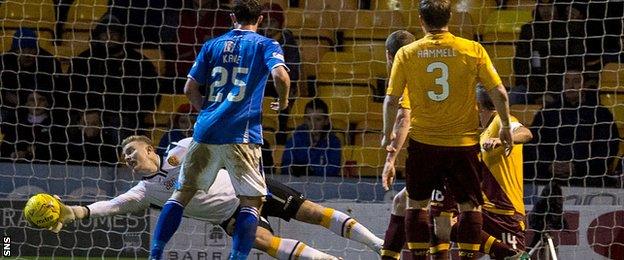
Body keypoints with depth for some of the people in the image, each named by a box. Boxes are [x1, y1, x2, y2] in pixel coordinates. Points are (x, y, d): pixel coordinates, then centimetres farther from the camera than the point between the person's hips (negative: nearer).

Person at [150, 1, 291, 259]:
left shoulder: (212, 45, 15)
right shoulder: (266, 45, 5)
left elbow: (190, 89, 13)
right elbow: (280, 75, -14)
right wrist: (283, 102, 5)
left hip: (206, 130, 4)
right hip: (241, 134, -4)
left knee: (183, 191, 13)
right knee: (251, 201, 3)